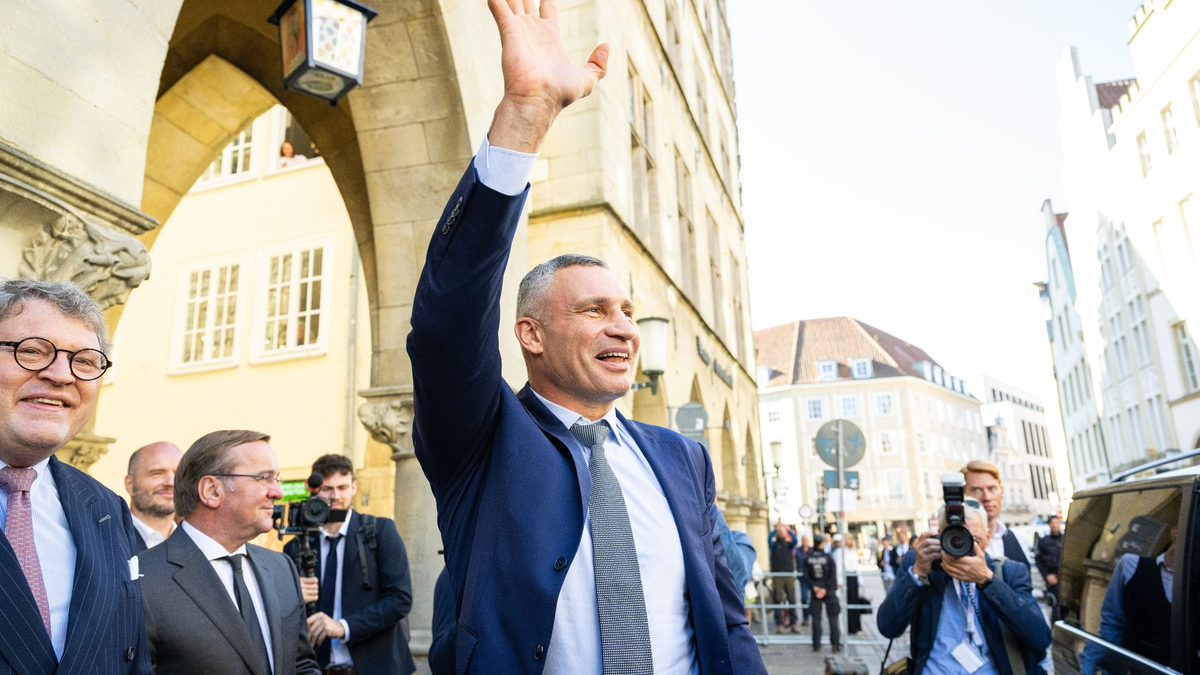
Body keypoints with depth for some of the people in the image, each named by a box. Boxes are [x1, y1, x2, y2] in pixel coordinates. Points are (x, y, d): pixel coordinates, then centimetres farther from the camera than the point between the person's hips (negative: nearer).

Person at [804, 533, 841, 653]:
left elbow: (806, 576, -7)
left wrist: (814, 587, -7)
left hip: (815, 591, 2)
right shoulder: (828, 557, -8)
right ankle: (836, 644, 5)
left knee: (816, 618, 7)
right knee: (833, 618, 7)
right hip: (829, 591, -2)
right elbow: (833, 576, -11)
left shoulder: (807, 559, -2)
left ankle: (816, 645, 9)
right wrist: (826, 589, -9)